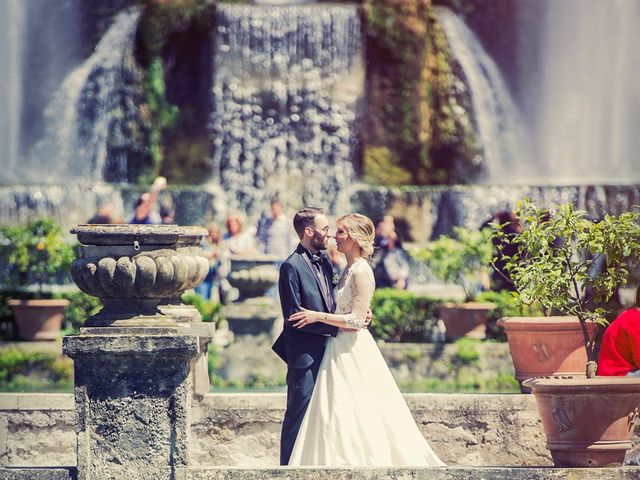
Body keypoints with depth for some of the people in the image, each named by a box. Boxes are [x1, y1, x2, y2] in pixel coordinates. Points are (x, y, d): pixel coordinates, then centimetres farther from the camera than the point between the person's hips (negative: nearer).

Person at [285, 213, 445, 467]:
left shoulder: (361, 272, -16)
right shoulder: (349, 269, 12)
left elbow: (356, 320, -20)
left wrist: (318, 316, -19)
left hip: (353, 351, -9)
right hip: (340, 347, 9)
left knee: (357, 416, -5)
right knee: (337, 417, 9)